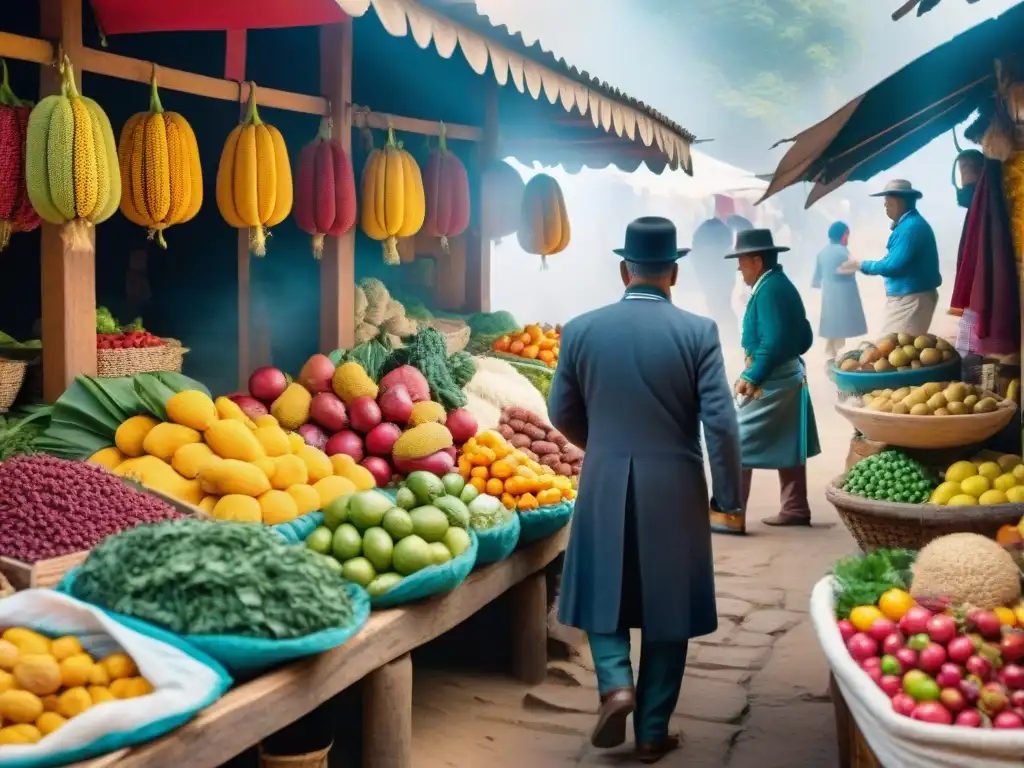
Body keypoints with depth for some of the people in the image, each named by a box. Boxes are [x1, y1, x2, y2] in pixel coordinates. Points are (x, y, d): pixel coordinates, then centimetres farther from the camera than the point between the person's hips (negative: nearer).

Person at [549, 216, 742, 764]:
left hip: (605, 486, 1)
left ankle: (615, 684, -1)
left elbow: (562, 414, 6)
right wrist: (728, 494, -1)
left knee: (605, 593, 19)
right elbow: (721, 422, -11)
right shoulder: (698, 331, -8)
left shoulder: (581, 330, -2)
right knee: (666, 606, 11)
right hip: (674, 489, -1)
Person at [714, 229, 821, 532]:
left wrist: (751, 377, -21)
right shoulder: (782, 284, 12)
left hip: (770, 382, -10)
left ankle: (730, 515, -6)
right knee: (788, 447, 15)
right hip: (790, 377, 10)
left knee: (738, 443, -7)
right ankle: (795, 509, 21)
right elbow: (804, 337, 15)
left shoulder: (768, 289, -17)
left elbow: (773, 341, -24)